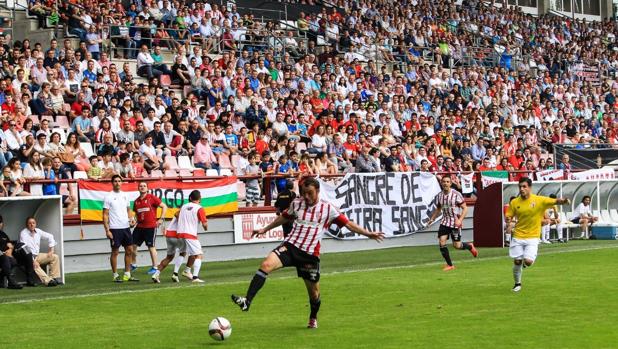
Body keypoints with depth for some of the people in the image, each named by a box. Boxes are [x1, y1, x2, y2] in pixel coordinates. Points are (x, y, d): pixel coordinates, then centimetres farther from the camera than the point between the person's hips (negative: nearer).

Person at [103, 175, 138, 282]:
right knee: (115, 251, 0)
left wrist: (131, 218, 0)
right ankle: (115, 275, 7)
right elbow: (105, 215, -7)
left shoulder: (125, 196, 10)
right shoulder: (109, 197, -6)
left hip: (126, 227, 6)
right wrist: (107, 230, -13)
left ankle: (127, 274, 15)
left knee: (129, 250, 7)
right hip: (115, 229, -6)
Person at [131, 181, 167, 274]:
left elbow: (164, 206, -4)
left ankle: (154, 267, 9)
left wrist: (161, 219, -8)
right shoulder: (136, 201, 10)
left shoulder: (152, 198, -6)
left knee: (151, 246, -1)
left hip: (151, 226, -5)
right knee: (133, 245, 4)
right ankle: (133, 264, 22)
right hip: (140, 227, 5)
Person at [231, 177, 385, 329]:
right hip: (290, 246, 1)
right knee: (266, 264, -25)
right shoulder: (296, 204, 9)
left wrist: (368, 234, 0)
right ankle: (247, 301, -31)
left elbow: (348, 224, 5)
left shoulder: (327, 208, 1)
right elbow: (284, 217, 27)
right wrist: (265, 229, 33)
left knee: (314, 292, 6)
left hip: (310, 253, -1)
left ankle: (313, 319, 37)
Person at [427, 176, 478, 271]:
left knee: (456, 245, -2)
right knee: (441, 242, -11)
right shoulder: (439, 196, 3)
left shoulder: (456, 194, -12)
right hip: (445, 222, 4)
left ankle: (470, 246, 33)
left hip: (455, 222, -4)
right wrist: (432, 219, 6)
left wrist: (460, 220, -22)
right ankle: (449, 265, 2)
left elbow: (465, 208, -10)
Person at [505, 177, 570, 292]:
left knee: (528, 261, -15)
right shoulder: (514, 202, -2)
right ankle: (517, 284, 27)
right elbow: (508, 217, 6)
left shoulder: (540, 200, -9)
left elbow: (555, 201, -18)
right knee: (517, 262, 2)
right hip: (518, 236, 2)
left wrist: (563, 201, -41)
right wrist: (508, 221, -19)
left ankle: (528, 258, 24)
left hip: (532, 237, -2)